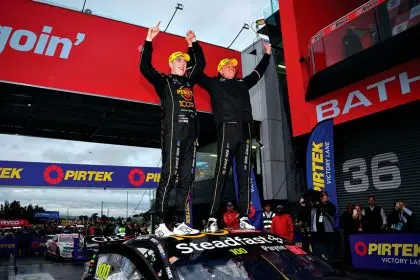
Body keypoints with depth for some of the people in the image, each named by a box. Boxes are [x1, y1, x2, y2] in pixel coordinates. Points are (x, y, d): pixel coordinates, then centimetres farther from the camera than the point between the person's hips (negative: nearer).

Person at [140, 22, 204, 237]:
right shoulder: (163, 80, 11)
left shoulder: (188, 80, 26)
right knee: (169, 176, -13)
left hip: (190, 134, 7)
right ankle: (160, 224, -10)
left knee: (186, 178, 2)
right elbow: (145, 68, -2)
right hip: (173, 133, -6)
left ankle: (180, 223, 6)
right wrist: (149, 41, -4)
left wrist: (194, 44, 36)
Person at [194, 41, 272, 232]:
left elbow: (258, 72, 42)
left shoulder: (242, 83, 28)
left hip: (245, 130, 5)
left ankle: (244, 218, 2)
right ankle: (212, 218, -8)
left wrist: (267, 54, 49)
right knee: (222, 173, -10)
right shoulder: (214, 83, 16)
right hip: (227, 129, -5)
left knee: (244, 174, 0)